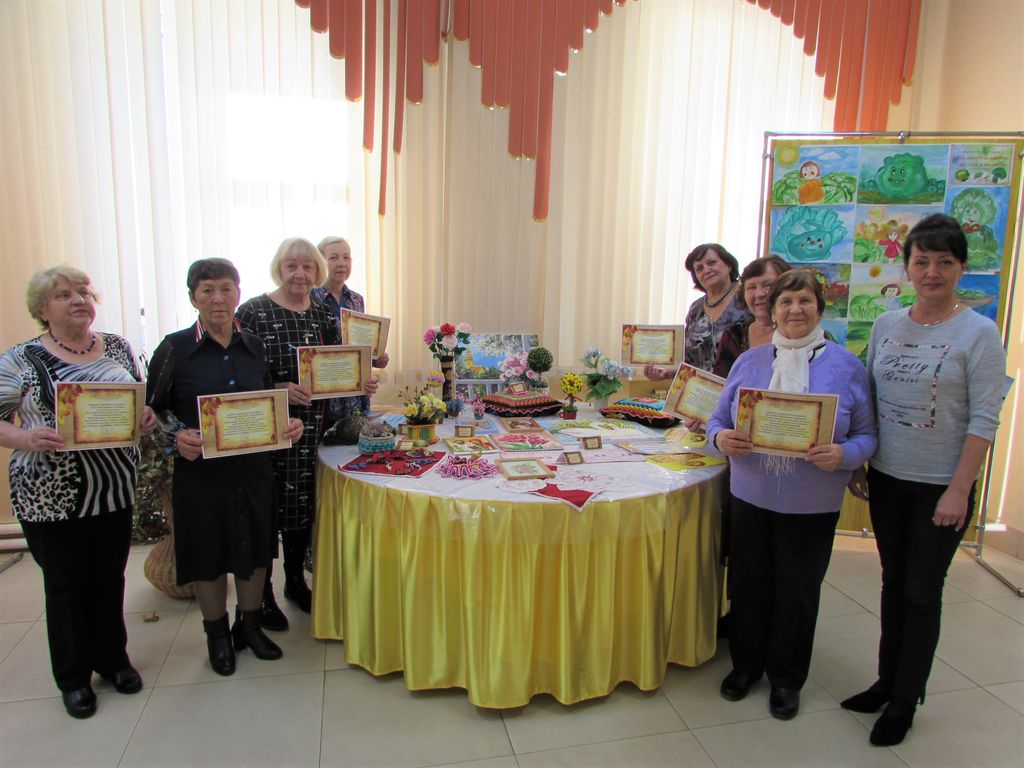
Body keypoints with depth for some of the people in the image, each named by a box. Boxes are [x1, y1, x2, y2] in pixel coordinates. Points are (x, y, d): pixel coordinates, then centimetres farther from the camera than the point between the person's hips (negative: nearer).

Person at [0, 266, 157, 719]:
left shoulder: (117, 348, 4)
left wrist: (147, 416, -8)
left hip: (114, 489, 3)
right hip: (51, 496, -3)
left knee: (109, 578, 16)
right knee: (65, 586, 12)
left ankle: (112, 659, 37)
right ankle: (74, 677, 31)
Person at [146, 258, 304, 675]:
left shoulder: (253, 346, 3)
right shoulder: (175, 348, -7)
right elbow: (153, 409, -2)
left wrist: (288, 423, -6)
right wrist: (178, 436, -20)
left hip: (254, 467, 3)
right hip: (200, 470, -3)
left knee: (255, 548, 14)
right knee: (208, 553, 11)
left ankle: (249, 625, 37)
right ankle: (217, 635, 33)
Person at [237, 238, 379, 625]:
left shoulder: (325, 315, 9)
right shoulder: (254, 312, -6)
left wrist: (361, 383, -5)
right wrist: (279, 390, -22)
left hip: (311, 427, 5)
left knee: (303, 504, 13)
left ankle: (296, 581, 34)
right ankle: (262, 593, 22)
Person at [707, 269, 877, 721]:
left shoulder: (846, 366, -2)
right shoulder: (749, 362, 3)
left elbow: (867, 435, -2)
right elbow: (718, 418, 6)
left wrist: (842, 454, -23)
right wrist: (721, 438, -16)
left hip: (811, 506, -1)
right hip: (750, 497, 2)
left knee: (797, 593, 11)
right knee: (749, 584, 13)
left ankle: (786, 678, 32)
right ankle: (746, 664, 35)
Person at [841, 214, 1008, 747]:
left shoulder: (978, 333, -10)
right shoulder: (885, 326, 4)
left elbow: (984, 419, -12)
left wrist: (959, 490, -15)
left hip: (941, 486, -4)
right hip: (886, 479, 4)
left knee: (922, 593, 6)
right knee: (893, 582, 16)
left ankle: (905, 702, 22)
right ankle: (887, 681, 32)